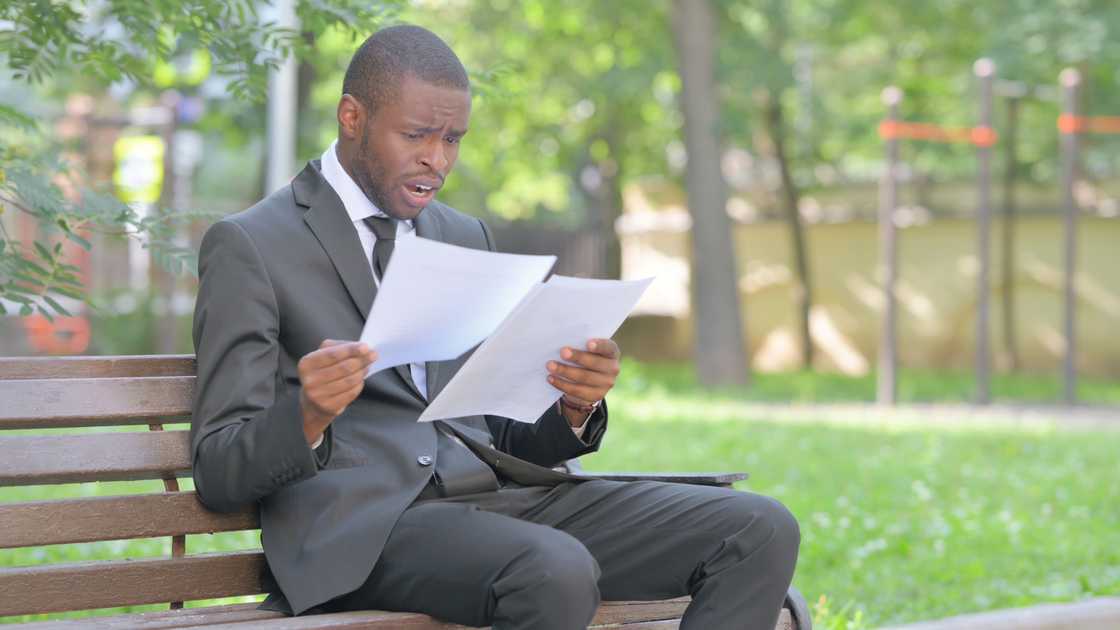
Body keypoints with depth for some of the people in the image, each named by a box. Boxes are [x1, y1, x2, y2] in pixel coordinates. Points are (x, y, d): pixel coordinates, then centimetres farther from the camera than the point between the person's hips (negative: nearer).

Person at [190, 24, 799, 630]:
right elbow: (218, 472, -2)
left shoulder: (467, 239, 21)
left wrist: (572, 408, -2)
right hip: (360, 525, -6)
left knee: (760, 531, -14)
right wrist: (304, 418, -24)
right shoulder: (248, 245, 2)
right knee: (556, 573, -38)